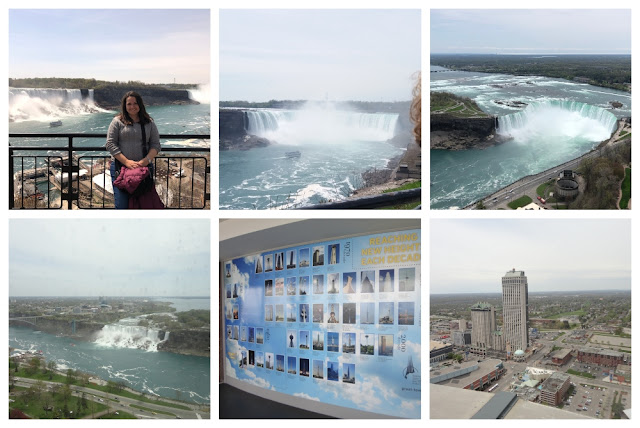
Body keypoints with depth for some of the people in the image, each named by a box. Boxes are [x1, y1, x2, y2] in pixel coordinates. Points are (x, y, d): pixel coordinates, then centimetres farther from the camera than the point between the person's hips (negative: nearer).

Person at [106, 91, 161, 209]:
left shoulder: (149, 123, 11)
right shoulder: (117, 122, 5)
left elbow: (155, 145, 7)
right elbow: (110, 144, -1)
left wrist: (147, 159, -12)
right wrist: (126, 161, -13)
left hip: (143, 168, 2)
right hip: (120, 167, -2)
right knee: (122, 205, -7)